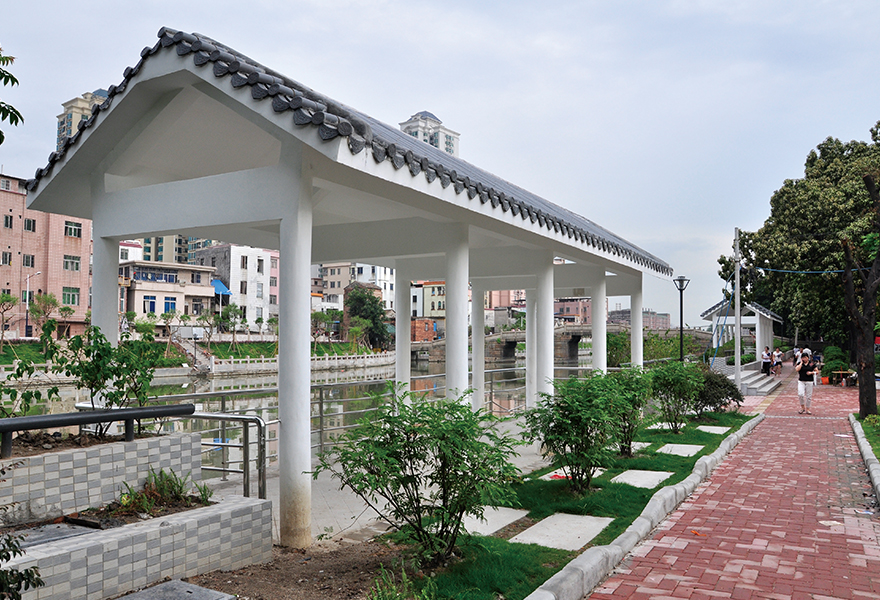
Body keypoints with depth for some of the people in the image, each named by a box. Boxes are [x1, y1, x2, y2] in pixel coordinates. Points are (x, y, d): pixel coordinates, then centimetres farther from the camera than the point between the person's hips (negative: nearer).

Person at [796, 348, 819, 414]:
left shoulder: (812, 363, 4)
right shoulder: (799, 363, 3)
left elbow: (817, 371, 7)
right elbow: (797, 369, -15)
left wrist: (811, 372, -11)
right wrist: (801, 362, -10)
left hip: (809, 382, 1)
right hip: (801, 381, -1)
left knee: (809, 396, 5)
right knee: (800, 394, -16)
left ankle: (807, 409, 18)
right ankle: (802, 407, 3)